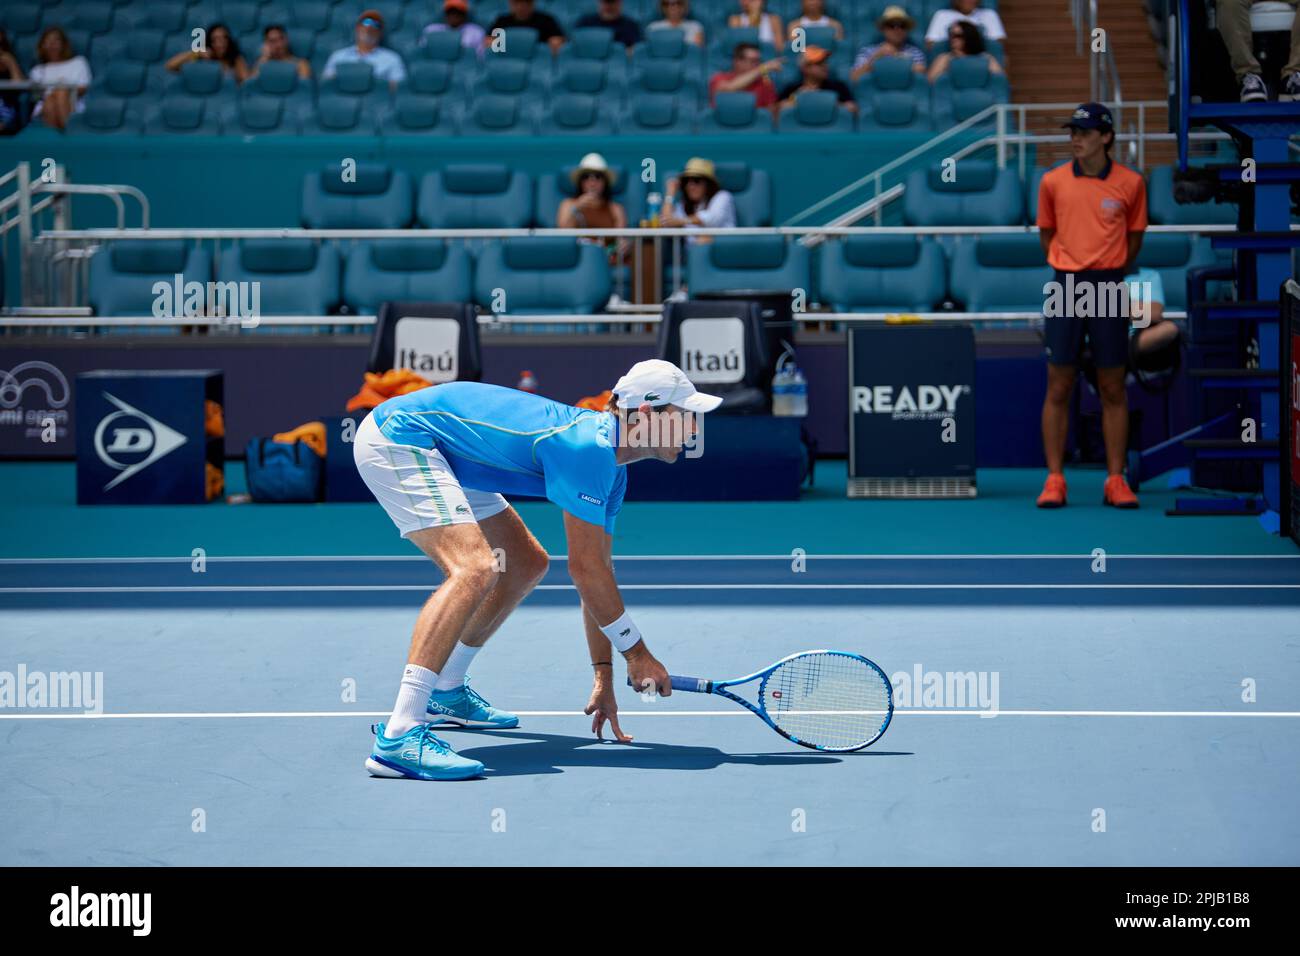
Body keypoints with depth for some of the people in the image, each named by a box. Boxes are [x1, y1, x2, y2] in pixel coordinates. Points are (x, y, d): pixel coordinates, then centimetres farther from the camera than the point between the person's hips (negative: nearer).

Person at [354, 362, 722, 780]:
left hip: (440, 455, 11)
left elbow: (598, 570, 14)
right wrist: (636, 651, -10)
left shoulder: (610, 465, 7)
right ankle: (399, 736, -39)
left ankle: (445, 692, 32)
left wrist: (604, 677, 14)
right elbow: (585, 568, -21)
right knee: (476, 566, -29)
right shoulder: (587, 448, -25)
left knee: (527, 564, 17)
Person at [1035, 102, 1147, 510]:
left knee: (1113, 390, 3)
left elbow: (1134, 236, 11)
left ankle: (1116, 480, 8)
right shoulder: (1053, 182, 2)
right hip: (1065, 291, 1)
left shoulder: (1131, 183, 0)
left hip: (1110, 289, 0)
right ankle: (1054, 479, 5)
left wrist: (1112, 274, 11)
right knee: (1058, 388, 1)